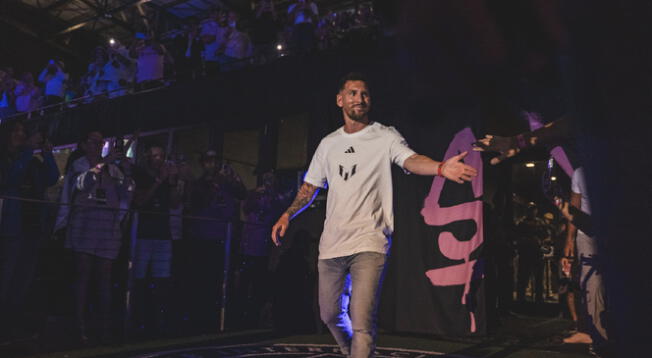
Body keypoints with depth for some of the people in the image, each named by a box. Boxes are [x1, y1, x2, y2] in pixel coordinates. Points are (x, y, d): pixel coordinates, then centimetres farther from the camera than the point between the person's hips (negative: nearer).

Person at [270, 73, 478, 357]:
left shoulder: (386, 137, -1)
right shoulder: (328, 144, 13)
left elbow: (411, 160, -19)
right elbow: (310, 187, 18)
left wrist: (441, 167, -40)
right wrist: (287, 215, 5)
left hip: (369, 243, -5)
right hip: (331, 243, 5)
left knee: (362, 323, -12)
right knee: (330, 314, 17)